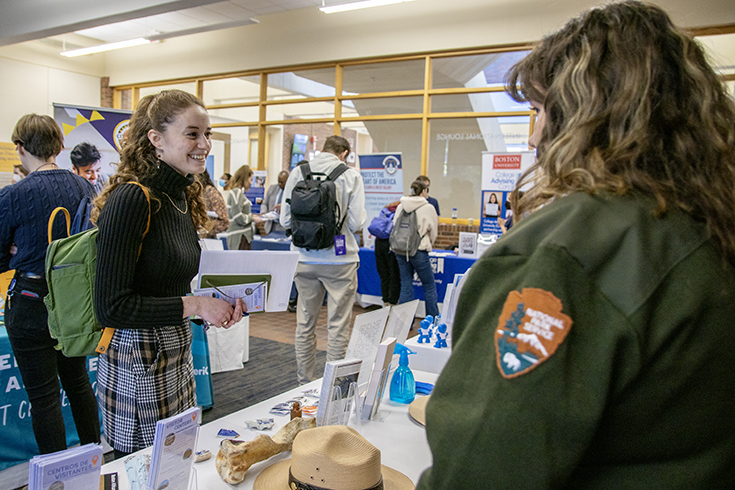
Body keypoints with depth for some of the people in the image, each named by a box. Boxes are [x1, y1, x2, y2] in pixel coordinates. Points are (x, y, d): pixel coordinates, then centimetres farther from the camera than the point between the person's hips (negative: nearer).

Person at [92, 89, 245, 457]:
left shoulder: (183, 196, 8)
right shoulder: (130, 199, -19)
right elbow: (111, 308, -21)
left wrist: (222, 302, 0)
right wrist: (193, 305, -19)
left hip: (177, 354, 8)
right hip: (136, 364, -8)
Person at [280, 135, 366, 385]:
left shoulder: (298, 172, 2)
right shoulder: (351, 175, -5)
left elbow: (286, 220, 0)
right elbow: (356, 222, -9)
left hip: (305, 259, 3)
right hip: (339, 261, -3)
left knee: (305, 324, 14)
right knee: (338, 326, 6)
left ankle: (304, 384, 24)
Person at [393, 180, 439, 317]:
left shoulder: (400, 206, 6)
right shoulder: (428, 208, -5)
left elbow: (395, 226, 10)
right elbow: (433, 232, 4)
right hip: (418, 251, -4)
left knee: (405, 286, 10)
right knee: (429, 287, 9)